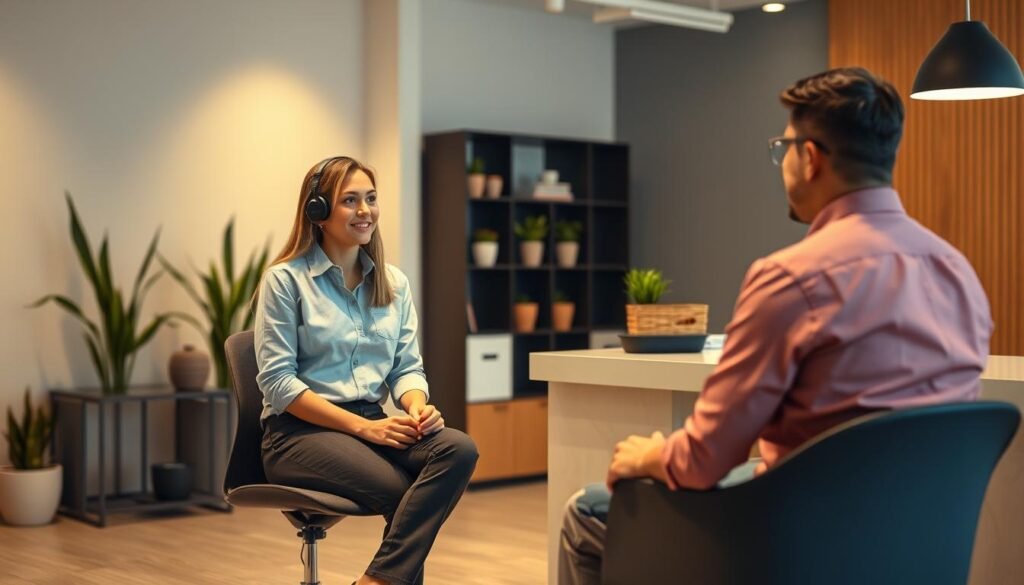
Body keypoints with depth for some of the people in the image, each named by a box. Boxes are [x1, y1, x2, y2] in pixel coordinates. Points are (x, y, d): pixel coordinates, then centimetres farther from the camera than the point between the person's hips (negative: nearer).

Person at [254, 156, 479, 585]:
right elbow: (277, 382, -10)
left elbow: (407, 368, 11)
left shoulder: (393, 283, 13)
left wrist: (417, 407, -14)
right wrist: (362, 426, -18)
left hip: (372, 425, 6)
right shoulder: (285, 279, -3)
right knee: (405, 493, -31)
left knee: (459, 449, -27)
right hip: (300, 433, -5)